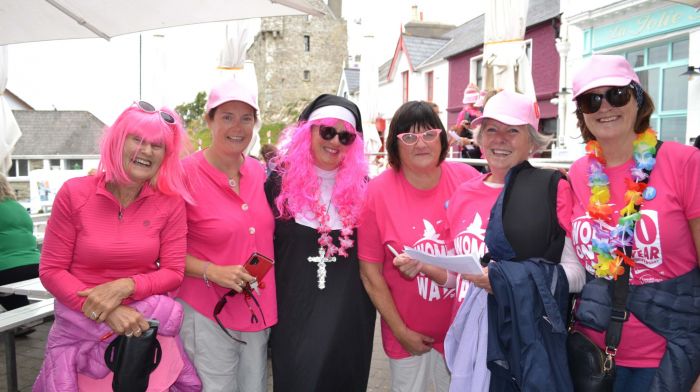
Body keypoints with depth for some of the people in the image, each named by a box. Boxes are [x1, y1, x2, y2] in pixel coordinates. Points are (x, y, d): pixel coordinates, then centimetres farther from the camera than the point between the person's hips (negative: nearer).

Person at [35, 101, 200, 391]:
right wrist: (106, 311, -20)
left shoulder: (171, 202, -6)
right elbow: (51, 270, -8)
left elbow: (173, 272, -5)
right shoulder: (74, 193, -9)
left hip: (147, 328, 1)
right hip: (82, 330, 0)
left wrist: (124, 286, -23)